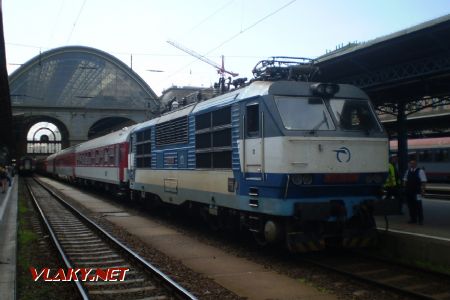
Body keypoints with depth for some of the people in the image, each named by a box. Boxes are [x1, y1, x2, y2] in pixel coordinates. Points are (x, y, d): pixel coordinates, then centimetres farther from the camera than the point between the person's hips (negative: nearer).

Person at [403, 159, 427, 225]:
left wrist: (422, 191, -13)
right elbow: (405, 180, 18)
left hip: (417, 192, -5)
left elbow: (423, 182, -7)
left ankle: (420, 220, 4)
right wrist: (405, 189, 8)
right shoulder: (408, 171, 12)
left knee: (418, 206, -3)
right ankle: (413, 219, 18)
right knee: (411, 205, 8)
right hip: (409, 191, 5)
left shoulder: (420, 171, -4)